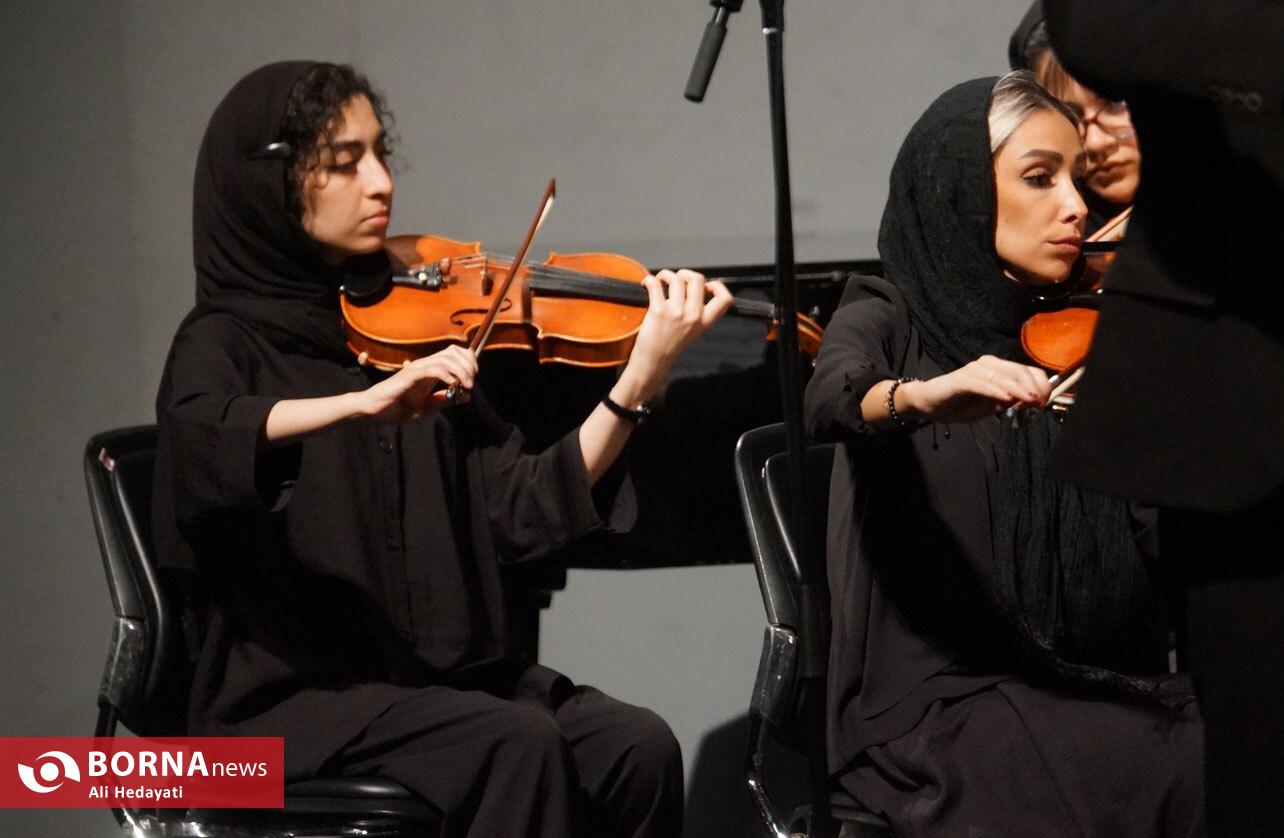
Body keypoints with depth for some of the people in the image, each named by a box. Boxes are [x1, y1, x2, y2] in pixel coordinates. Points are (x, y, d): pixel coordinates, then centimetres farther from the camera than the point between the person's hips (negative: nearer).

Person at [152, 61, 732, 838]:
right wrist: (367, 400, -40)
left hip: (445, 675, 5)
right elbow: (199, 439, -29)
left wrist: (641, 379, -9)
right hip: (296, 694, -5)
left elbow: (521, 512, 1)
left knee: (639, 747, -19)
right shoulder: (227, 344, -3)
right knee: (519, 744, -29)